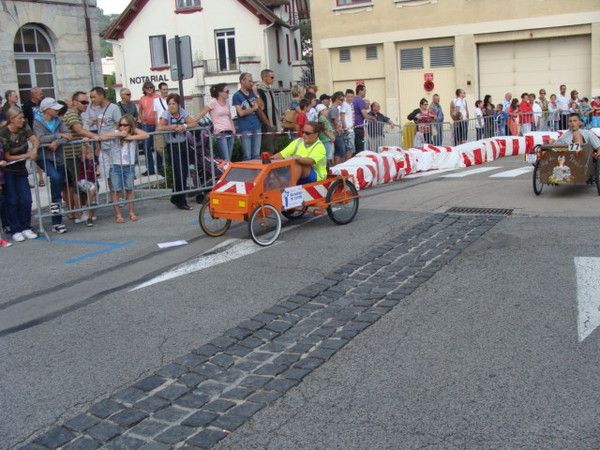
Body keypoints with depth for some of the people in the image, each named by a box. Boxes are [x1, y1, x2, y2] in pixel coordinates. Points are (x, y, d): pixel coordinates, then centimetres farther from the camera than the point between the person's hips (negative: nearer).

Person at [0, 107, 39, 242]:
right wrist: (27, 155, -18)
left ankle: (26, 228, 11)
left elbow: (35, 140, -10)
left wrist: (34, 149, -32)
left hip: (20, 170, 5)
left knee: (26, 199, -1)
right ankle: (15, 231, 6)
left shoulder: (24, 127, -2)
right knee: (12, 201, -1)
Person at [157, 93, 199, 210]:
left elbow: (195, 123, -2)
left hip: (184, 144, 5)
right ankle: (181, 202, 7)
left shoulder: (182, 112, 4)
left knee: (184, 173, 7)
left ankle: (175, 198, 24)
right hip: (173, 146, -5)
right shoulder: (166, 114, -9)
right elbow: (160, 127, -25)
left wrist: (184, 126, -20)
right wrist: (176, 126, -20)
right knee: (179, 174, -5)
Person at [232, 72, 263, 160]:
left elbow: (262, 107, 7)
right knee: (247, 156, -3)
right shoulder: (237, 96, -2)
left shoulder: (253, 93, 13)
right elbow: (241, 113, -10)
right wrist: (254, 108, -1)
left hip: (257, 127, 5)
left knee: (256, 155, 8)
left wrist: (256, 94, -3)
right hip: (245, 129, -5)